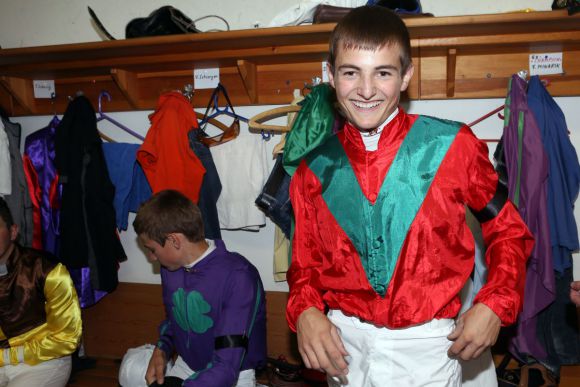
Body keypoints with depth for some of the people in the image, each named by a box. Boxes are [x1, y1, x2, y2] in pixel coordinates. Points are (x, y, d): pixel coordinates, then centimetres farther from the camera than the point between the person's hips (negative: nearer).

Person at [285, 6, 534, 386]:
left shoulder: (452, 147, -8)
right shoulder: (316, 167, -1)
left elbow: (508, 230, 3)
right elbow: (307, 258, 7)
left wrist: (494, 305, -8)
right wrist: (305, 311, -11)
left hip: (426, 344, -2)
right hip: (344, 343, 3)